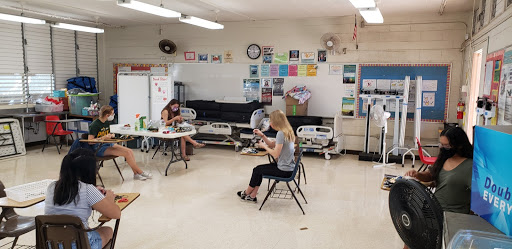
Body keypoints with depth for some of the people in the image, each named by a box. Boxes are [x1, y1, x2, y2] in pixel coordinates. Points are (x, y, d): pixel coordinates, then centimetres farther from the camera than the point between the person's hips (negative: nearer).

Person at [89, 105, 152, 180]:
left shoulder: (107, 123, 10)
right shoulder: (95, 125, -14)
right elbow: (90, 141, -19)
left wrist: (111, 135, 2)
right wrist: (103, 137, -24)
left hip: (108, 144, 9)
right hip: (99, 148, -8)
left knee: (130, 151, -12)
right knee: (126, 153, -22)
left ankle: (136, 174, -13)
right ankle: (140, 172, -9)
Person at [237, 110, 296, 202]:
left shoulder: (281, 133, -22)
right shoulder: (287, 131, 8)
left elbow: (275, 154, -23)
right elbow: (273, 145, 16)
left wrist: (264, 146, -9)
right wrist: (262, 135, 8)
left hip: (284, 170, -9)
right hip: (289, 167, 9)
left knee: (257, 170, 8)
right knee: (259, 169, 16)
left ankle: (247, 193, 28)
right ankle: (252, 196, 18)